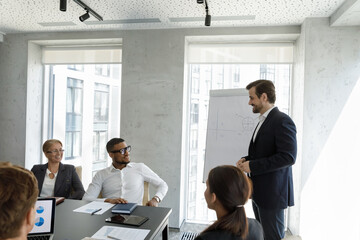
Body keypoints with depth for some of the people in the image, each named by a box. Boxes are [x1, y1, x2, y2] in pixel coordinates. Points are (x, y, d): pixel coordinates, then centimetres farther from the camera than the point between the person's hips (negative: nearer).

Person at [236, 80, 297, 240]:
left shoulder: (282, 121, -17)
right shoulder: (263, 121, 14)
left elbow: (288, 157, -24)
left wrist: (252, 165, -21)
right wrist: (246, 160, 3)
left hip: (272, 193, -9)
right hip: (258, 191, 10)